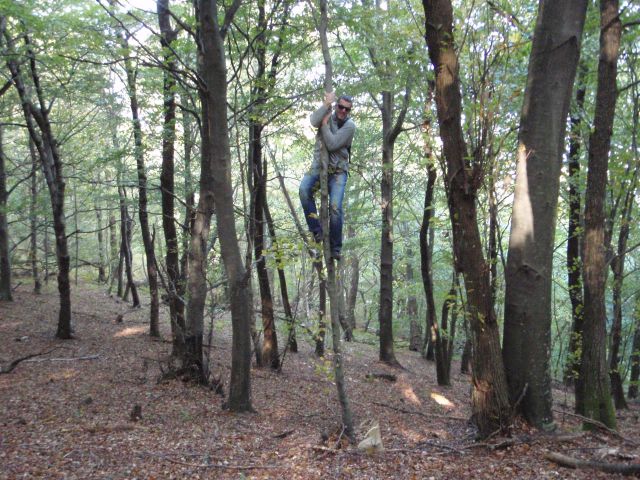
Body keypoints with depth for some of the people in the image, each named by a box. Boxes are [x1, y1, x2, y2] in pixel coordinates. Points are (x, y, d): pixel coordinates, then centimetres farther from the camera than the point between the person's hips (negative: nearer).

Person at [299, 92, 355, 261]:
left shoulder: (349, 126, -4)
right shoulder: (328, 115, 8)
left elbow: (332, 144, -16)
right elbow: (314, 121, -16)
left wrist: (325, 125, -7)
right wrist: (327, 104, -16)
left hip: (338, 171, -3)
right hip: (318, 166, 3)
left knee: (335, 207, -14)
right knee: (304, 190, -27)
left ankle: (335, 247, -3)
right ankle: (316, 230, -19)